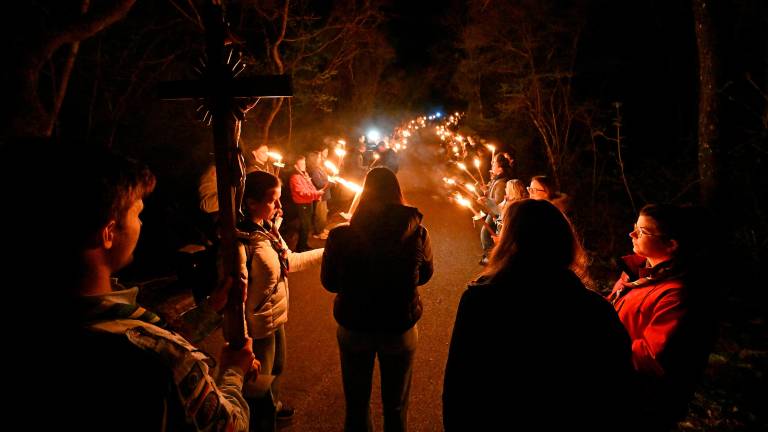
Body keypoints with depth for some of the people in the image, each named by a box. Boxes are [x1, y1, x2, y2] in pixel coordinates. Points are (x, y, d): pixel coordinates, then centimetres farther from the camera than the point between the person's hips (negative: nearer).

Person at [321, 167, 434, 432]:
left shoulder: (341, 235, -20)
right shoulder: (417, 233, -19)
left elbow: (329, 282, -4)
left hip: (354, 327, 0)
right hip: (400, 328, 0)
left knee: (357, 404, 23)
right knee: (396, 407, 23)